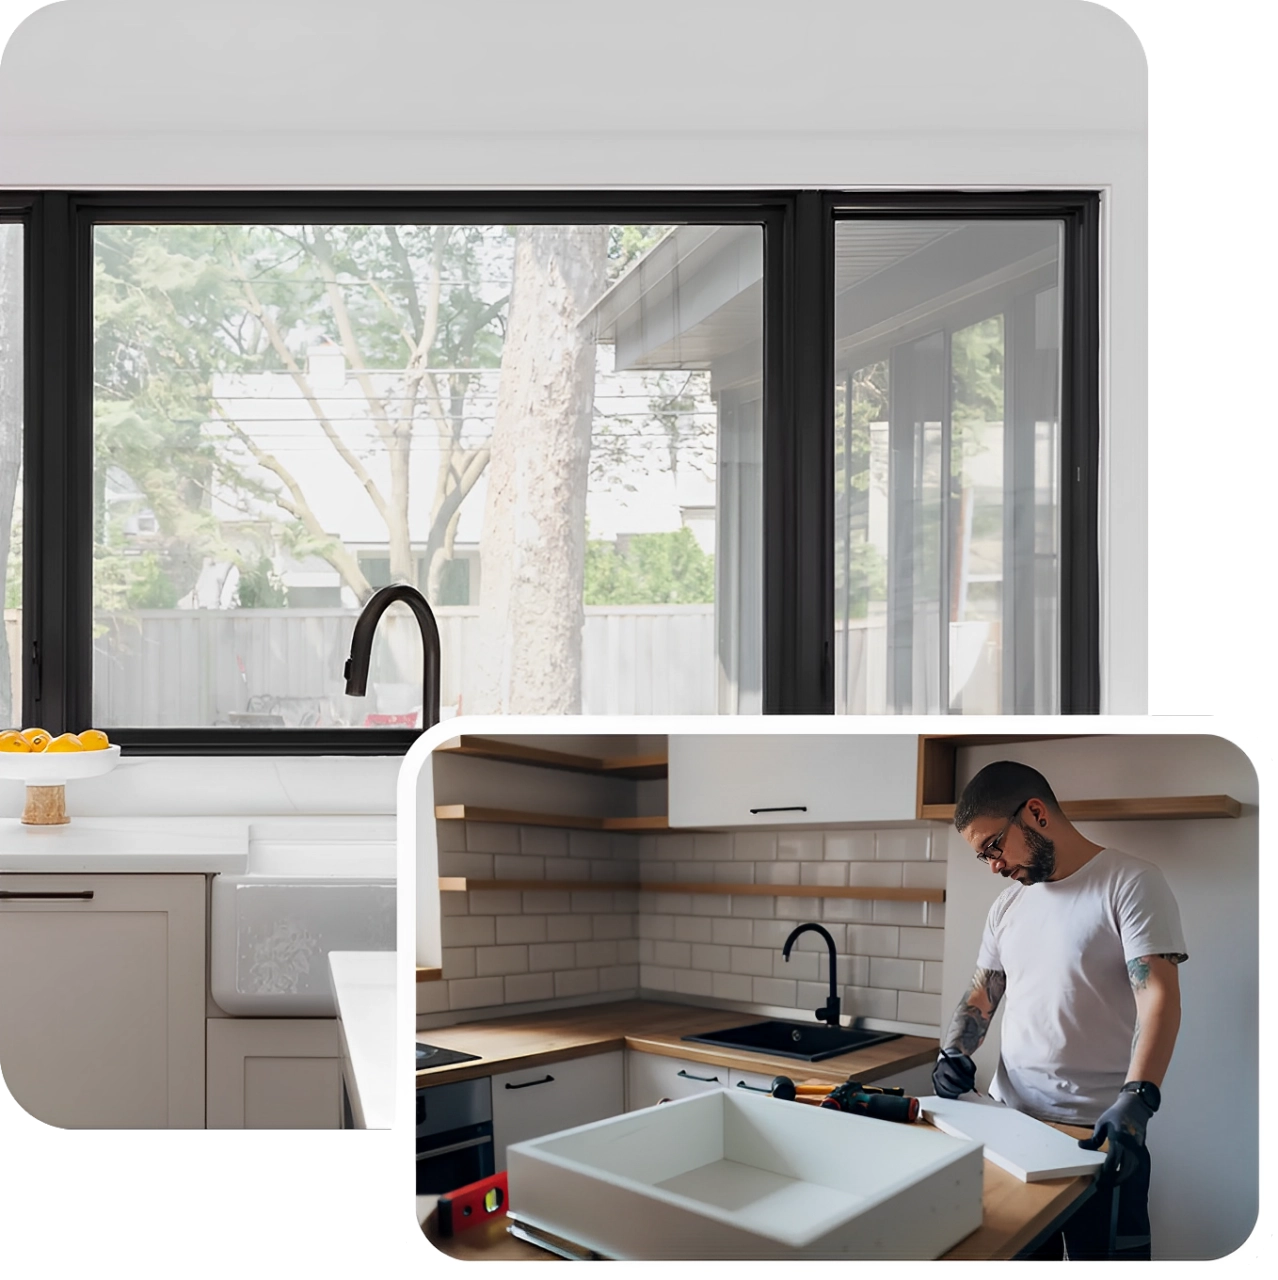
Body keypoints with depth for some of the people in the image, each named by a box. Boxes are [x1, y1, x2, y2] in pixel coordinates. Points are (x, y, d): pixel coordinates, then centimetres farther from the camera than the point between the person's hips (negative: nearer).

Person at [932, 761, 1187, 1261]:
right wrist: (953, 1052, -1)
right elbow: (982, 994, 19)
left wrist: (1135, 1101, -30)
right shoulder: (1008, 904, 12)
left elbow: (1159, 998, -18)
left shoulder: (1131, 883, -9)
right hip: (1010, 1122, 6)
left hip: (1100, 1132, -6)